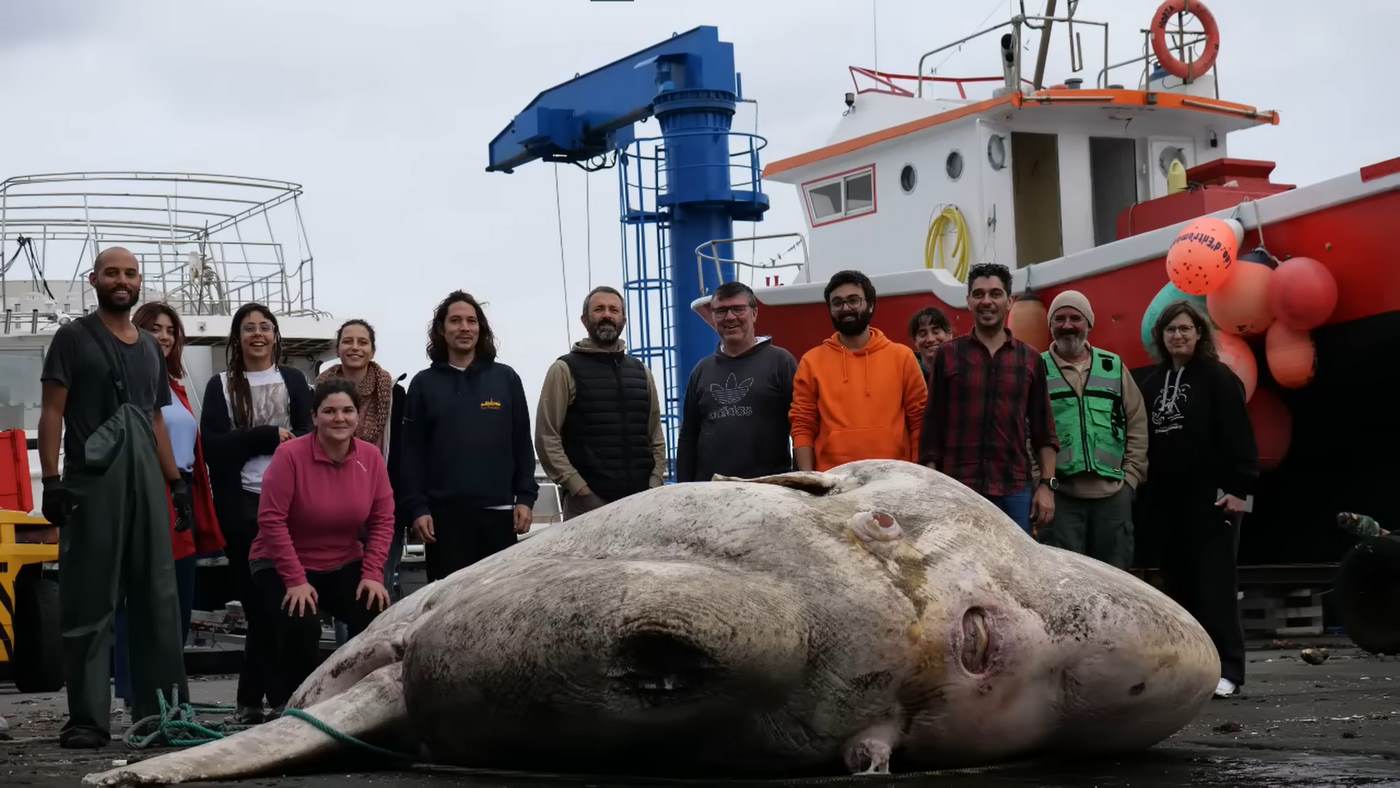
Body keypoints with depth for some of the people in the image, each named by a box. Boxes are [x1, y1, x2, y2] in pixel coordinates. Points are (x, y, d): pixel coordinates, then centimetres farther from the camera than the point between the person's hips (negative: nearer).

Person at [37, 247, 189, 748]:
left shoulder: (150, 348, 19)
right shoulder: (74, 338, 3)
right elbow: (52, 412, -3)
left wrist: (177, 481, 16)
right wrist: (51, 480, -13)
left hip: (147, 481, 5)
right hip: (91, 481, -5)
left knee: (158, 598, 5)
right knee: (90, 602, -3)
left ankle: (161, 711, 10)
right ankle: (88, 719, -1)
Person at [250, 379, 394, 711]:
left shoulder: (372, 457, -5)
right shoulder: (290, 455, -18)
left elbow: (383, 519, -1)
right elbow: (272, 520, -19)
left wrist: (372, 574, -10)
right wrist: (295, 580, -21)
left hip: (345, 566, 4)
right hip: (283, 567, -4)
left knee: (377, 616, -17)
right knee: (300, 626, -27)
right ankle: (288, 706, -1)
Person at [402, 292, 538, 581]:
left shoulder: (505, 378, 9)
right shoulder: (424, 384, 7)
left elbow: (522, 444, 9)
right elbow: (412, 452, 4)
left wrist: (526, 498, 2)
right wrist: (417, 508, -4)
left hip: (498, 512, 1)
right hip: (444, 514, -1)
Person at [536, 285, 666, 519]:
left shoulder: (641, 372, 19)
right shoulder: (565, 370, 4)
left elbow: (656, 439, 20)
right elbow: (547, 439, -3)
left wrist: (654, 486, 4)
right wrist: (579, 489, -11)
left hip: (641, 502, 4)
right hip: (587, 503, -4)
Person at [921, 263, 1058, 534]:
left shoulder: (1030, 358, 11)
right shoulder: (948, 354, 6)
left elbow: (1044, 432, 11)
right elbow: (933, 426, 5)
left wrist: (1047, 484, 2)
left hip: (1015, 491, 1)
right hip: (958, 489, -1)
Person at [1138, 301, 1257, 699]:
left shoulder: (1218, 378, -2)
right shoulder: (1151, 383, 15)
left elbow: (1238, 437, -8)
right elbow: (1143, 440, 16)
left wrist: (1238, 488, -15)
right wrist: (1144, 493, 11)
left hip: (1210, 499, -6)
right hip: (1165, 501, 6)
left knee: (1215, 583, -7)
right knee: (1179, 583, 7)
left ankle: (1226, 669, -6)